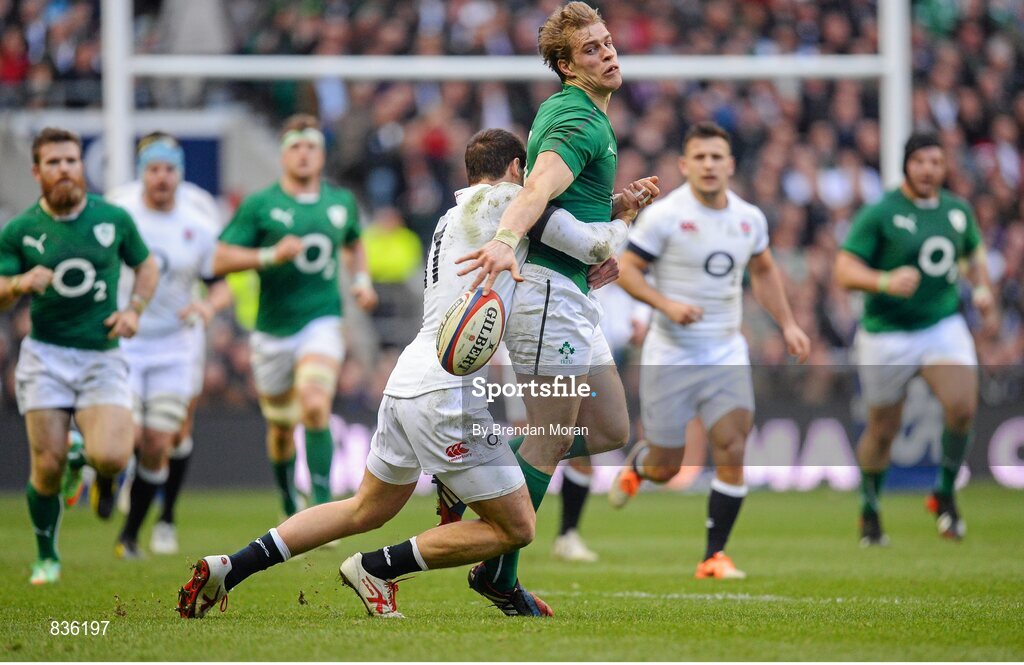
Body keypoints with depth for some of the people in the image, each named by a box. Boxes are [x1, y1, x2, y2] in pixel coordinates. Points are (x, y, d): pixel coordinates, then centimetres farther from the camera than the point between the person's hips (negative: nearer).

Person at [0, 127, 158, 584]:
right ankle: (47, 557, 16)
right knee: (48, 466, -7)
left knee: (111, 457, -20)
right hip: (45, 357, 0)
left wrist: (134, 309, 0)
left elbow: (146, 265, 17)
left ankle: (99, 471, 18)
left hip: (102, 357, 0)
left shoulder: (114, 219, 2)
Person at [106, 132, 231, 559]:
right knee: (128, 439, -14)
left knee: (158, 447, 0)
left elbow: (223, 284, 2)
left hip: (175, 345, 1)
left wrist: (210, 306, -20)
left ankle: (130, 533, 17)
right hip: (120, 343, -1)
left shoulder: (199, 223, -4)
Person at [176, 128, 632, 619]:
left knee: (366, 510, 24)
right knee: (516, 528, 0)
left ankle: (228, 569, 17)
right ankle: (376, 568, 1)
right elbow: (593, 246, -2)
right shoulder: (507, 200, -3)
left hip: (407, 380, 9)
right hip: (448, 393, -9)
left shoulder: (450, 219, 22)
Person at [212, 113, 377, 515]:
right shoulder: (259, 206, -4)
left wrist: (361, 279, 10)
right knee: (281, 427, 11)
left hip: (322, 321, 0)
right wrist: (271, 256, -20)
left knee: (315, 407, -25)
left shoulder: (342, 202, 7)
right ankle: (289, 505, 37)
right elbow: (221, 260, -8)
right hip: (273, 329, 0)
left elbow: (353, 243, 29)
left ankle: (322, 507, -24)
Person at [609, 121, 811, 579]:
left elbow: (764, 271, 23)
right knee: (665, 469, 2)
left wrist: (787, 324, 14)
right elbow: (625, 270, -8)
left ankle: (715, 556, -2)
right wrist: (667, 304, -22)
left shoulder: (750, 218, 5)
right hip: (671, 353, -3)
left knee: (732, 450, -12)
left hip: (727, 352, 3)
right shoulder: (664, 216, -10)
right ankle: (637, 463, 40)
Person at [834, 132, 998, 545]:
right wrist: (886, 282, -30)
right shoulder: (879, 214, -10)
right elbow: (845, 271, -13)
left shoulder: (958, 210, 6)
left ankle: (945, 494, 1)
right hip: (887, 336, -3)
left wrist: (983, 290, 7)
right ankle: (870, 512, 32)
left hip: (944, 325, 3)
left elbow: (974, 252, 25)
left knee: (963, 406, -21)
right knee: (883, 431, 7)